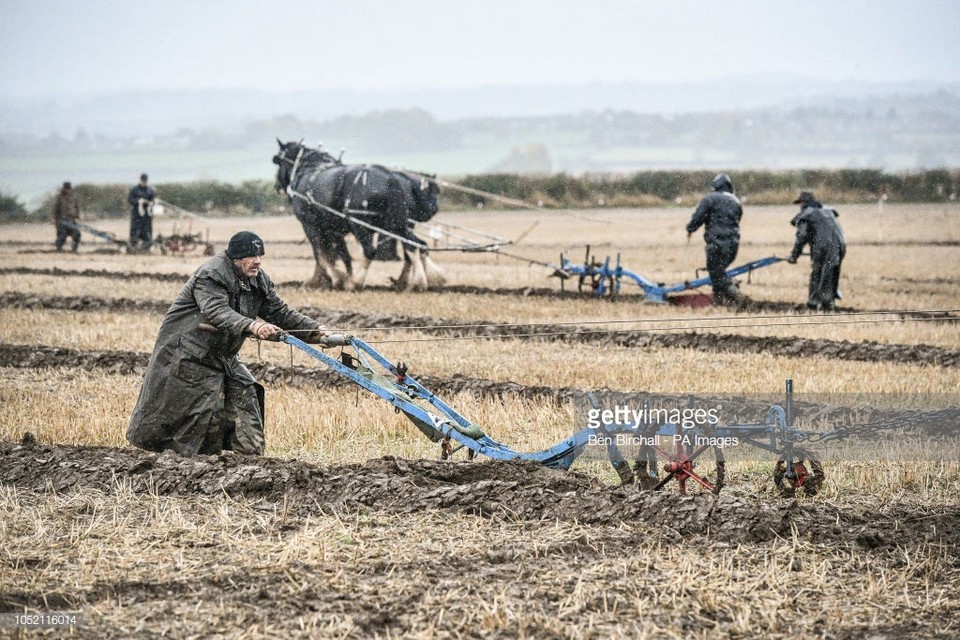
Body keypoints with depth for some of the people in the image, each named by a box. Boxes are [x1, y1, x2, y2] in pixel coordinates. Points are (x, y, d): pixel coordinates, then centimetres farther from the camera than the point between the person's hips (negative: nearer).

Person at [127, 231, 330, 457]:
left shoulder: (259, 281, 4)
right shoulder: (211, 275, -23)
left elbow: (281, 313, 6)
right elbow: (217, 313, -38)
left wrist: (316, 332, -7)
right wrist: (252, 326, -53)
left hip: (222, 357, 8)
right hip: (185, 352, -8)